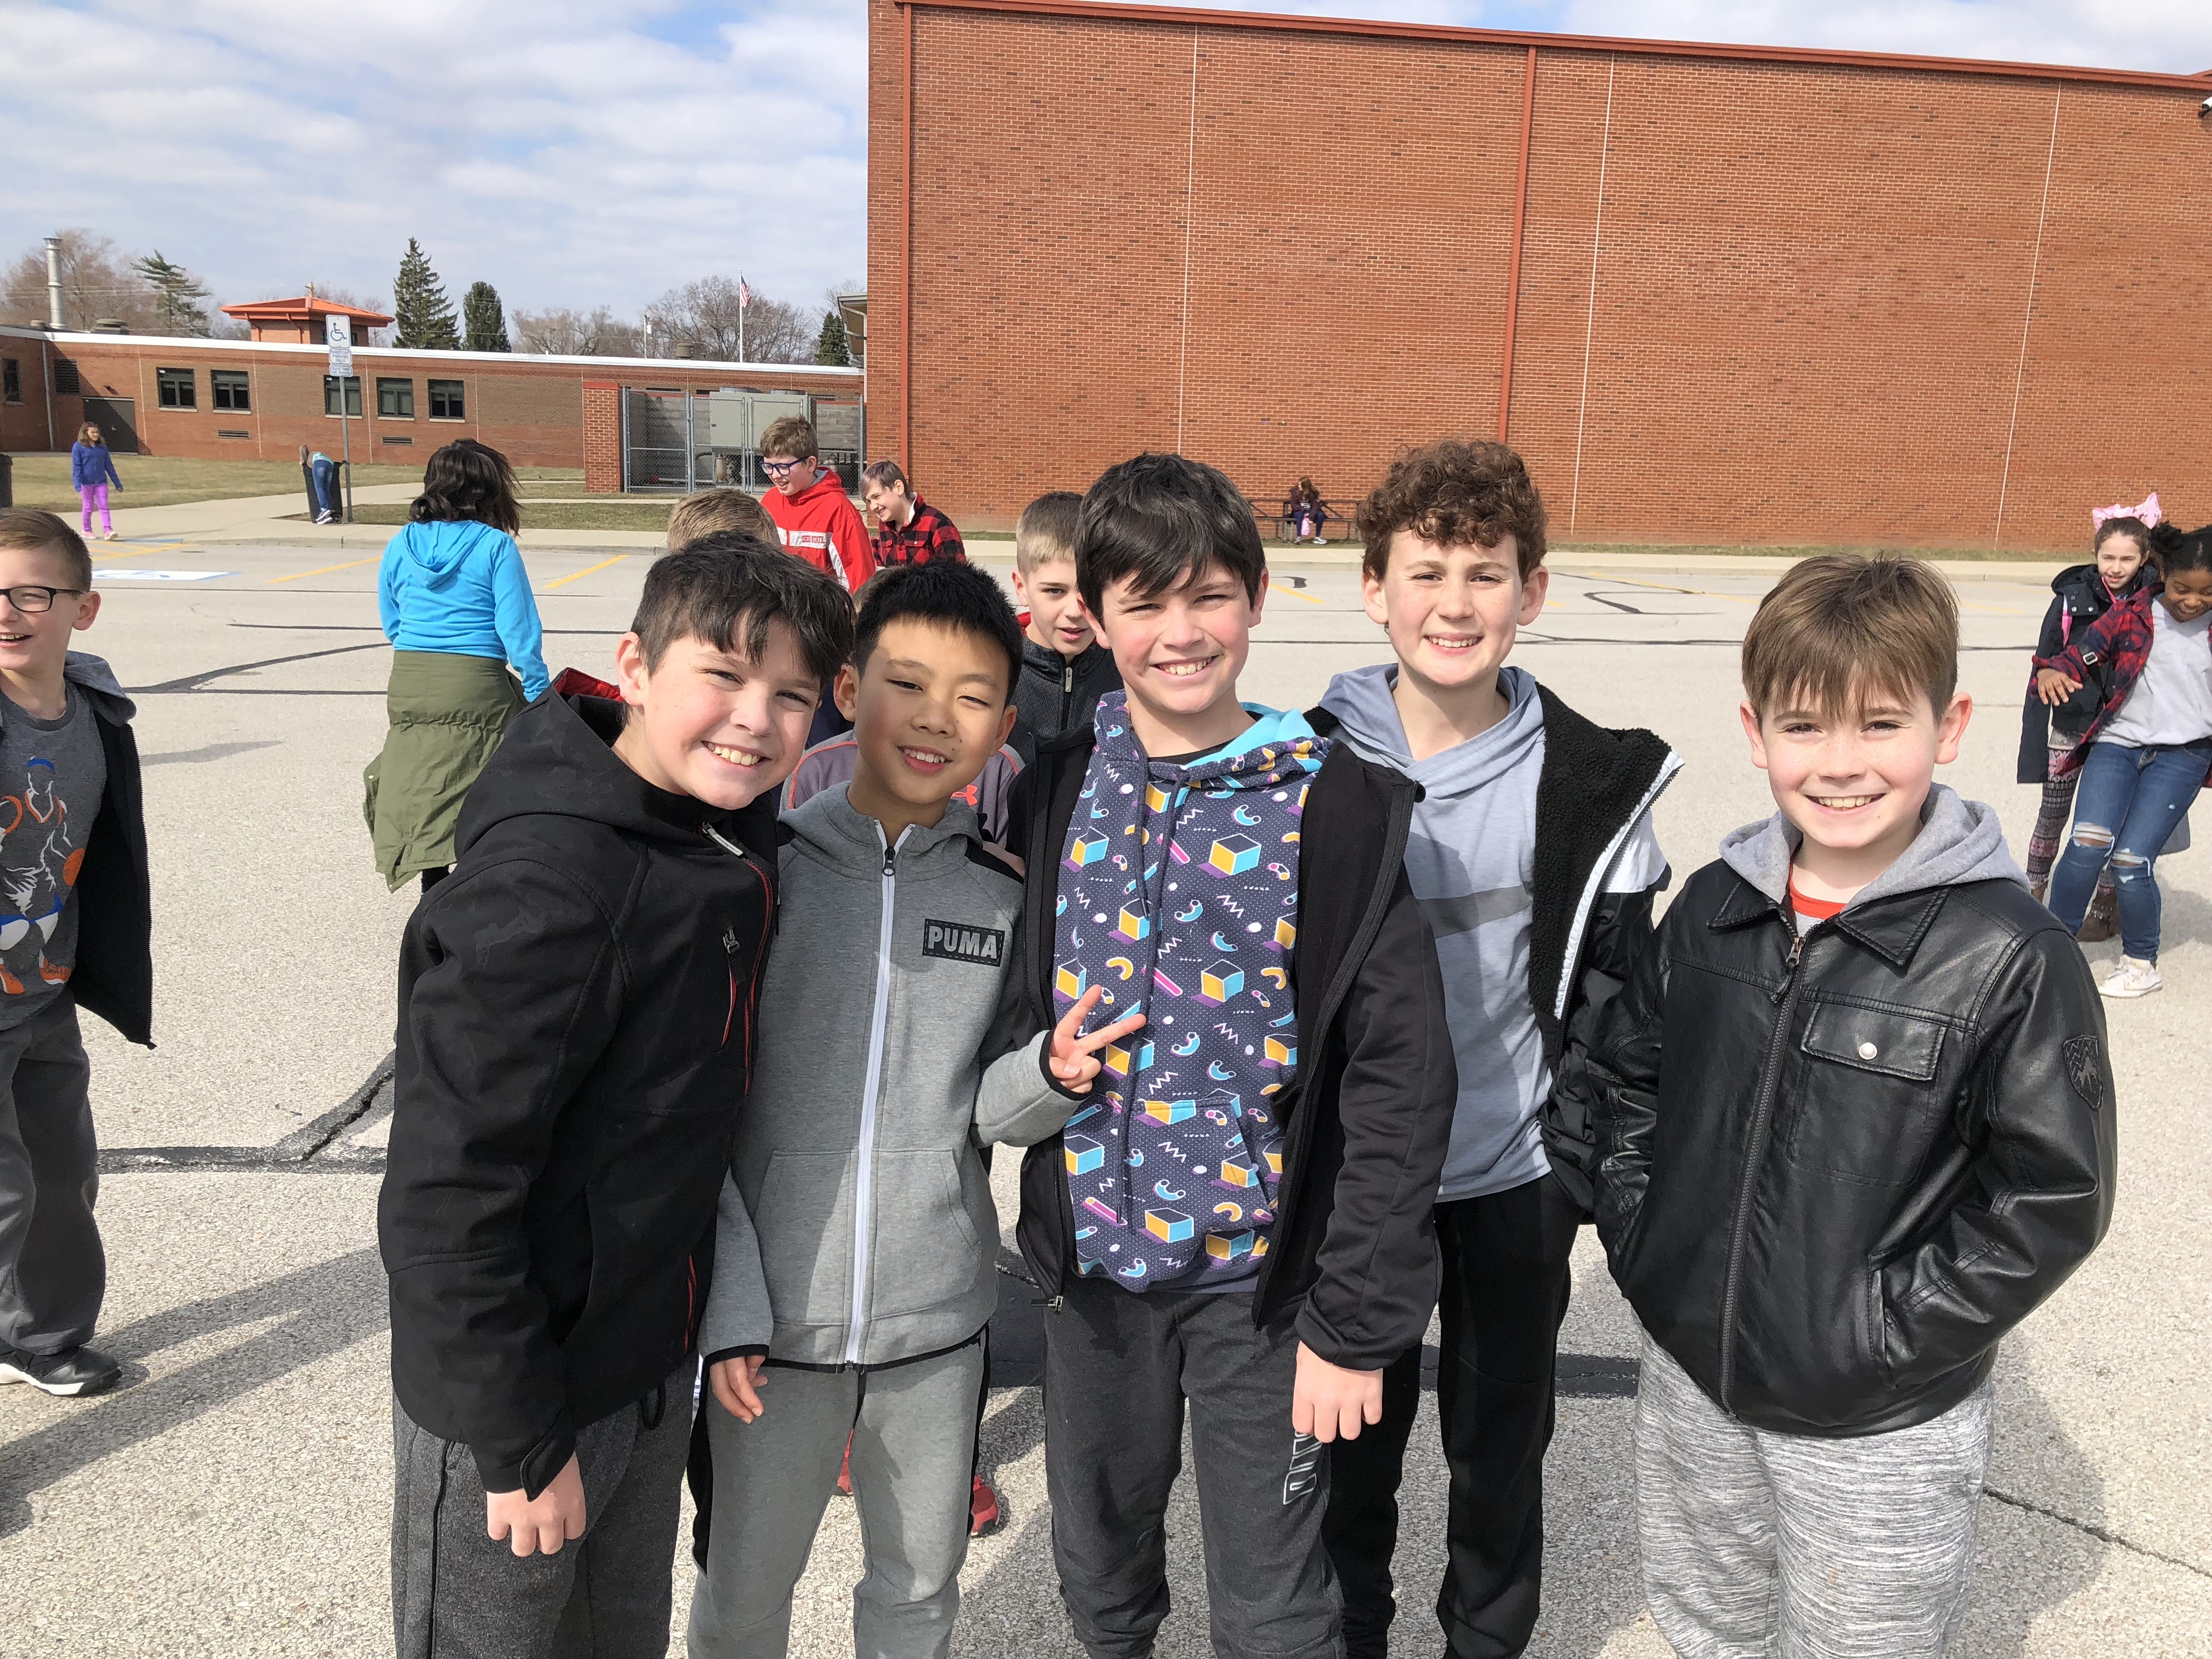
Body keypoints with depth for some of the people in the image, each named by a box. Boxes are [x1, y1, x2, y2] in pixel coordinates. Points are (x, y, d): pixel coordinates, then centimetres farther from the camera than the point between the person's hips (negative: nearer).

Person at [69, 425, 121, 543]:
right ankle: (87, 530, 23)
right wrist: (78, 486, -15)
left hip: (101, 482, 2)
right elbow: (76, 467, -7)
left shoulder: (102, 447, 8)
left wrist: (117, 484, 13)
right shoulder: (78, 447, -4)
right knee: (88, 507, 7)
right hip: (86, 483, -2)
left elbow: (109, 466, 13)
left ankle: (108, 531, -13)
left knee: (104, 507, -6)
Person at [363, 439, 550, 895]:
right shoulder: (496, 546, -7)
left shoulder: (402, 545, 7)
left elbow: (391, 624, 16)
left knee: (425, 789, 14)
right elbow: (517, 628, -9)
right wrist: (539, 694, -3)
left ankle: (433, 884, 21)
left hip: (409, 685, 5)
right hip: (476, 687, -5)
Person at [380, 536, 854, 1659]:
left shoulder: (736, 842, -2)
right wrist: (520, 1436, -20)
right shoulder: (542, 889, -27)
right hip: (506, 1405, -7)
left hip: (653, 1366, 8)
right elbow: (444, 1197, -25)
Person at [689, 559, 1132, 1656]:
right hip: (775, 1316, -2)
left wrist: (1049, 1076, -17)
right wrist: (729, 1304, -11)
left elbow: (987, 1111, 5)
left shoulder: (1006, 898, -2)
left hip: (937, 1317, 2)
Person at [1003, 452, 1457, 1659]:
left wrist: (1353, 1325, -13)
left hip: (1258, 1274, -3)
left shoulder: (1337, 808, -13)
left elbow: (1401, 1080, -13)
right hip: (1090, 1259, 3)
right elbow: (1018, 1014, 7)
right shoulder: (1053, 792, -3)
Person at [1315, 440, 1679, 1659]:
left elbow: (1616, 999, -2)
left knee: (1500, 1446, 18)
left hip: (1517, 1184, 0)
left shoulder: (1590, 782, -9)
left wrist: (1584, 1165, -4)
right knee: (1352, 1440, 18)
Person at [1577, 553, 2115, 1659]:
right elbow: (1621, 1074, 8)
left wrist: (1887, 1326, -16)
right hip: (1689, 1379, 4)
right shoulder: (1716, 907, -4)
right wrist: (1638, 1238, -1)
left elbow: (2054, 1197, -14)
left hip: (1880, 1431, -4)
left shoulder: (2011, 957, -18)